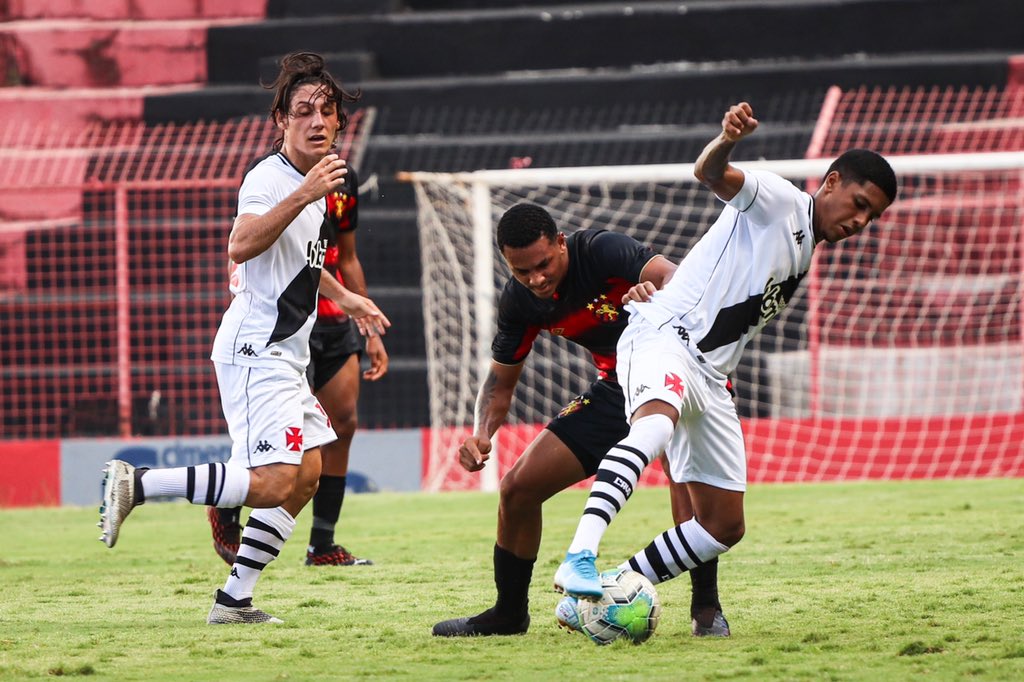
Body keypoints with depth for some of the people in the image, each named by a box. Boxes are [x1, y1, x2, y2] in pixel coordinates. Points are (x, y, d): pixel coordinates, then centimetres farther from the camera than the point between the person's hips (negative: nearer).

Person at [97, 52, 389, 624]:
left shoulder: (313, 179, 14)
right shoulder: (269, 178, -16)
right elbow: (241, 246, -36)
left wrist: (345, 298, 36)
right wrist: (303, 196, -41)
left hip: (284, 357, 10)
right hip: (255, 351, -10)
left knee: (307, 475, 9)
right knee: (274, 483, -20)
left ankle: (235, 600, 12)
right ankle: (135, 485, -14)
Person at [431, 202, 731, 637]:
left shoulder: (602, 251, -24)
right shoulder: (519, 301, -5)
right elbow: (501, 379, 7)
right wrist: (481, 434, -12)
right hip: (616, 388, 7)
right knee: (518, 488, 2)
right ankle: (509, 613, 21)